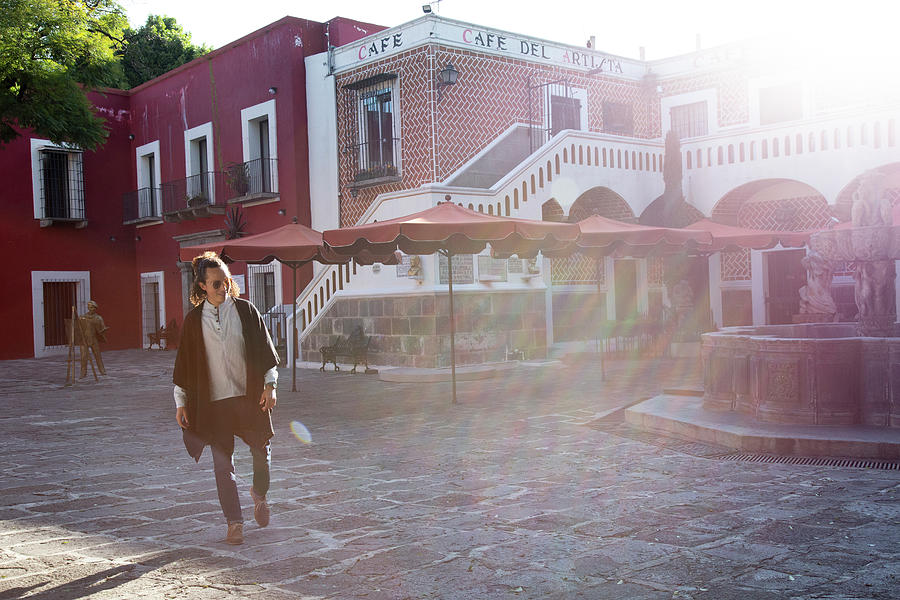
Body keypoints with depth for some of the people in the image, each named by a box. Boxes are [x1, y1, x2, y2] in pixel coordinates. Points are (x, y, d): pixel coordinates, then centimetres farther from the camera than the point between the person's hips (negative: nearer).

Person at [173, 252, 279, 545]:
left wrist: (270, 385, -2)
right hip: (214, 401, 0)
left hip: (249, 396, 0)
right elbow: (184, 364, 6)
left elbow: (265, 351, 5)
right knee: (223, 463, 0)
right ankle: (234, 522, 9)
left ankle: (259, 494, 37)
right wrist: (181, 403, 4)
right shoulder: (194, 320, 1)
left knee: (262, 451, 8)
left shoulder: (246, 311, 1)